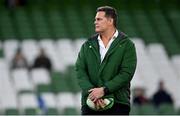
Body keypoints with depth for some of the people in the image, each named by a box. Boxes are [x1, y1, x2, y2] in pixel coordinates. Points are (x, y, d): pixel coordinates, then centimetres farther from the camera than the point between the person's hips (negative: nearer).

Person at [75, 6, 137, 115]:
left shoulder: (126, 45, 3)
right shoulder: (87, 45, 14)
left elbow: (127, 73, -8)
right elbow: (80, 71, 3)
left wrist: (104, 90, -16)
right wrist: (92, 92, -13)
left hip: (117, 104, -3)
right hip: (90, 104, 3)